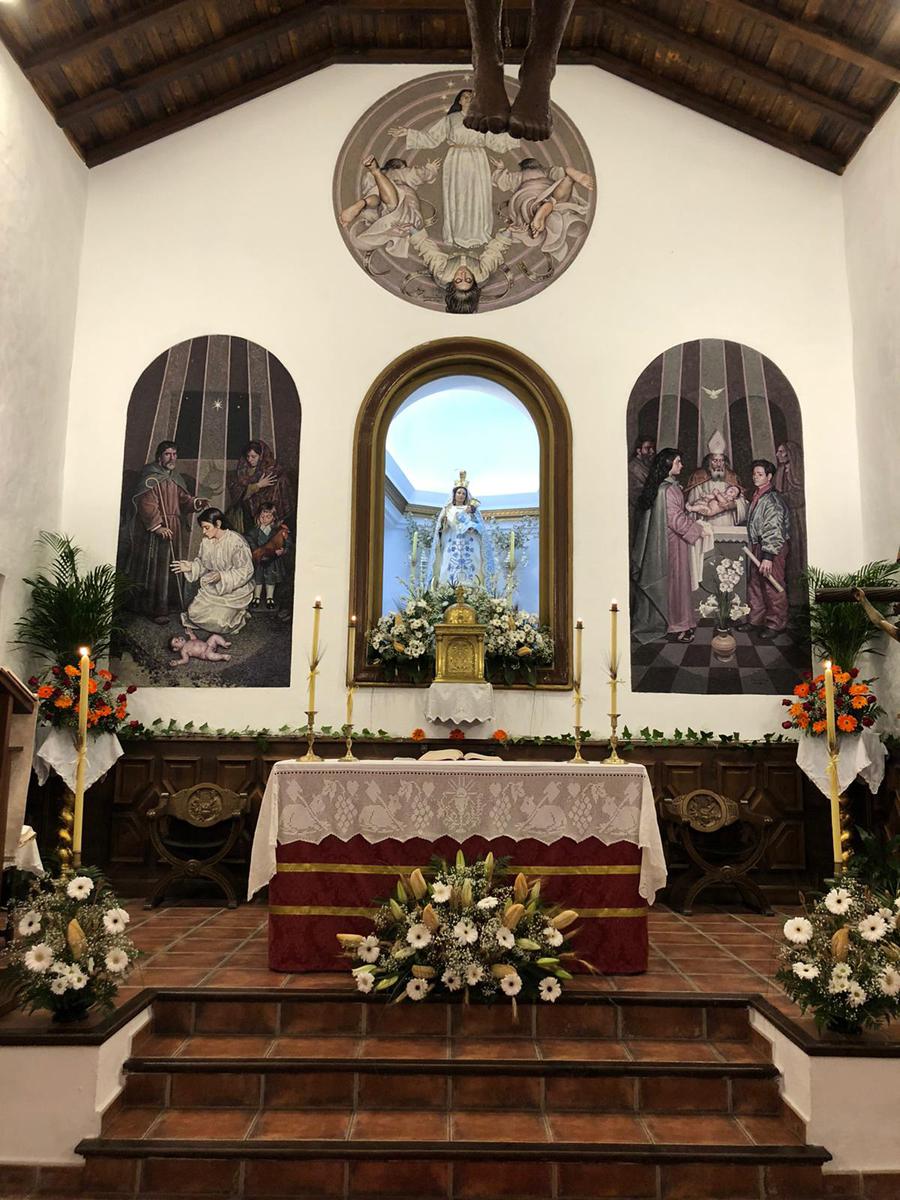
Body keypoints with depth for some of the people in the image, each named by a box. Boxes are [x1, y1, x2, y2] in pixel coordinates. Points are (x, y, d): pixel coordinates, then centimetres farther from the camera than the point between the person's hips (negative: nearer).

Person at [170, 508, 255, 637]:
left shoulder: (236, 542, -20)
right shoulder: (206, 540, 0)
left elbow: (246, 571, -20)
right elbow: (202, 563, 13)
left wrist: (222, 576, -30)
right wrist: (190, 567, -7)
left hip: (234, 591, -6)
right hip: (212, 588, 6)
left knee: (219, 622, -19)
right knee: (193, 613, -8)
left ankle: (240, 615, 11)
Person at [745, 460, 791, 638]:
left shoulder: (772, 498, -16)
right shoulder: (757, 497, 13)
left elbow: (774, 530, -22)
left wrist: (768, 556, -26)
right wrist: (754, 548, 20)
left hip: (773, 549, -9)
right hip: (758, 546, 10)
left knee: (772, 587, -3)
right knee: (754, 585, 14)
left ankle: (775, 624, 7)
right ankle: (755, 620, 25)